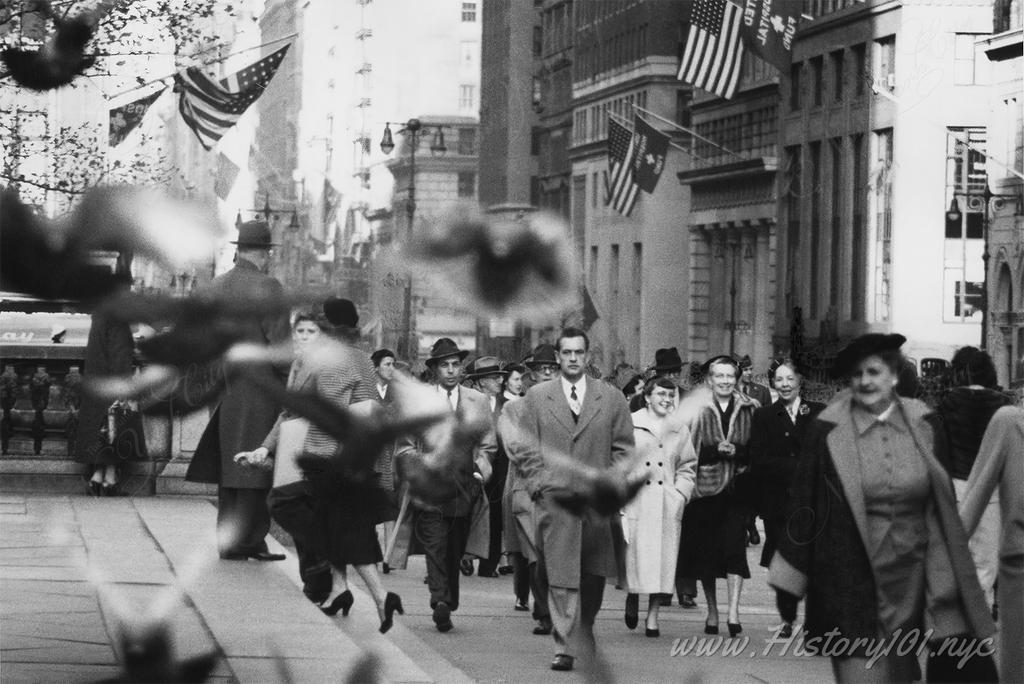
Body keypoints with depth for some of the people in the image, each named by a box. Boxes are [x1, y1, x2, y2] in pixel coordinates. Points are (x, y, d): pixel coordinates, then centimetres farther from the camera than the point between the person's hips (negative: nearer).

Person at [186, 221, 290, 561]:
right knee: (256, 469, -2)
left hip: (227, 389, 7)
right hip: (262, 388, -7)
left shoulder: (214, 288, 9)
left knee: (230, 467, 13)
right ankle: (248, 540, -3)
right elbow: (279, 343, -14)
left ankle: (227, 539, 16)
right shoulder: (267, 288, -11)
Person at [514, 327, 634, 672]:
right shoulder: (536, 396, 8)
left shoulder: (612, 398, 8)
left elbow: (623, 449, 9)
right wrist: (540, 483, -5)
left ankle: (584, 634, 29)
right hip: (554, 498, -2)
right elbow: (527, 448, 7)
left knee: (593, 578, 9)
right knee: (561, 578, -9)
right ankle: (565, 648, -10)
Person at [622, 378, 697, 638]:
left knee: (663, 560, -1)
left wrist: (680, 494, 2)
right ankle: (632, 596, 22)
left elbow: (687, 467, 16)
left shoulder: (679, 429, 11)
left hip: (668, 505, 3)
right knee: (636, 556, -7)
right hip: (635, 501, -3)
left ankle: (652, 617, 4)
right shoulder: (629, 425, 0)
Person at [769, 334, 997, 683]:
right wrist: (789, 581, -1)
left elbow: (943, 501, 10)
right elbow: (802, 506, -1)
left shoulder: (923, 426, 4)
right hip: (850, 582, -3)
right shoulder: (828, 430, -4)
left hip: (911, 576, 3)